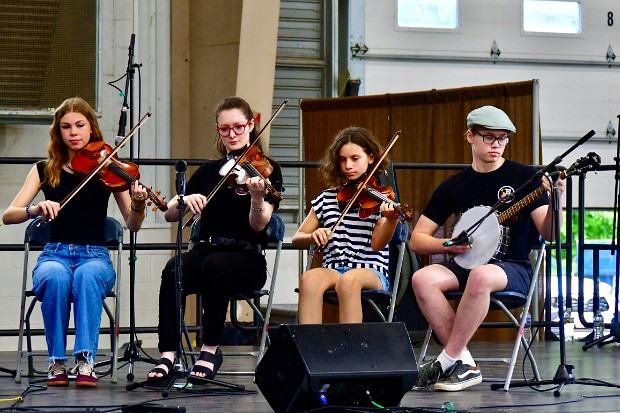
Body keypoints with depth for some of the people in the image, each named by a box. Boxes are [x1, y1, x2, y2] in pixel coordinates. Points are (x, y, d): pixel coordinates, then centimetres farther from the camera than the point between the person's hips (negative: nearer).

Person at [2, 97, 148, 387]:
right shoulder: (45, 170, 8)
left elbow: (133, 225, -2)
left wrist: (138, 206, -25)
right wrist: (35, 209, -23)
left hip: (95, 257, -1)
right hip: (55, 255, 1)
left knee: (87, 275, -37)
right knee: (55, 276, -36)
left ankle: (86, 361, -36)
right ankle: (56, 361, -23)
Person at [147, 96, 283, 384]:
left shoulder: (266, 169, 3)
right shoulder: (208, 171, 16)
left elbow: (259, 225, -9)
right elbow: (170, 215, 10)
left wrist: (257, 198, -30)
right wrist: (185, 200, -12)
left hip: (246, 257, -3)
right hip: (204, 250, 3)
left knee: (214, 266, -38)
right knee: (173, 270, -31)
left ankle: (210, 350, -24)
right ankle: (168, 355, -34)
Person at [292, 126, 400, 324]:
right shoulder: (327, 198, 14)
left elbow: (376, 245, -7)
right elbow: (297, 239, 14)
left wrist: (391, 220, -27)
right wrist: (313, 237, -9)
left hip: (372, 272, -2)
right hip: (333, 269, 2)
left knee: (349, 279, -38)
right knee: (310, 278, -33)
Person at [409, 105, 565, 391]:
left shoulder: (525, 177, 2)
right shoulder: (454, 186, 9)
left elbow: (548, 234, -7)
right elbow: (417, 239, 10)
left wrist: (554, 201, -27)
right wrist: (448, 245, -10)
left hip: (513, 269, -3)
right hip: (466, 264, 4)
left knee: (480, 276, -38)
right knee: (422, 279, -27)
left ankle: (447, 362, -27)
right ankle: (464, 364, -24)